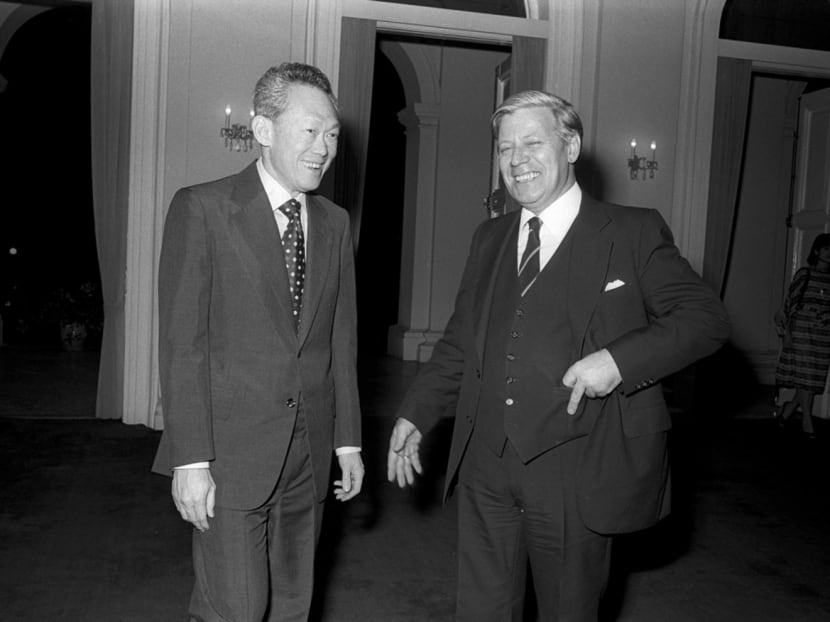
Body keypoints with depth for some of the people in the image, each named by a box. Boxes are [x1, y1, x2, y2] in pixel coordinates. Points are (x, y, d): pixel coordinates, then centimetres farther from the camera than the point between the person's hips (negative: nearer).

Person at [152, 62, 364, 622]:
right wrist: (190, 457, -14)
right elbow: (181, 341, -10)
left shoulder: (335, 224, 10)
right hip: (232, 452, -5)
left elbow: (341, 338, 12)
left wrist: (348, 440, 10)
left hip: (310, 452, 5)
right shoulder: (202, 208, -6)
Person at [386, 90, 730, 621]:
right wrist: (415, 415, 9)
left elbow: (706, 317, -5)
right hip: (485, 466, 4)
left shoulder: (634, 233, -2)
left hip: (574, 473, -4)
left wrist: (618, 359, -19)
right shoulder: (489, 239, 14)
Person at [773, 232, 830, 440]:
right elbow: (790, 302, 0)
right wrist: (786, 331, -5)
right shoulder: (804, 274, -1)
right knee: (804, 376, -5)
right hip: (801, 330, -4)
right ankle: (807, 420, 0)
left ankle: (788, 409, 22)